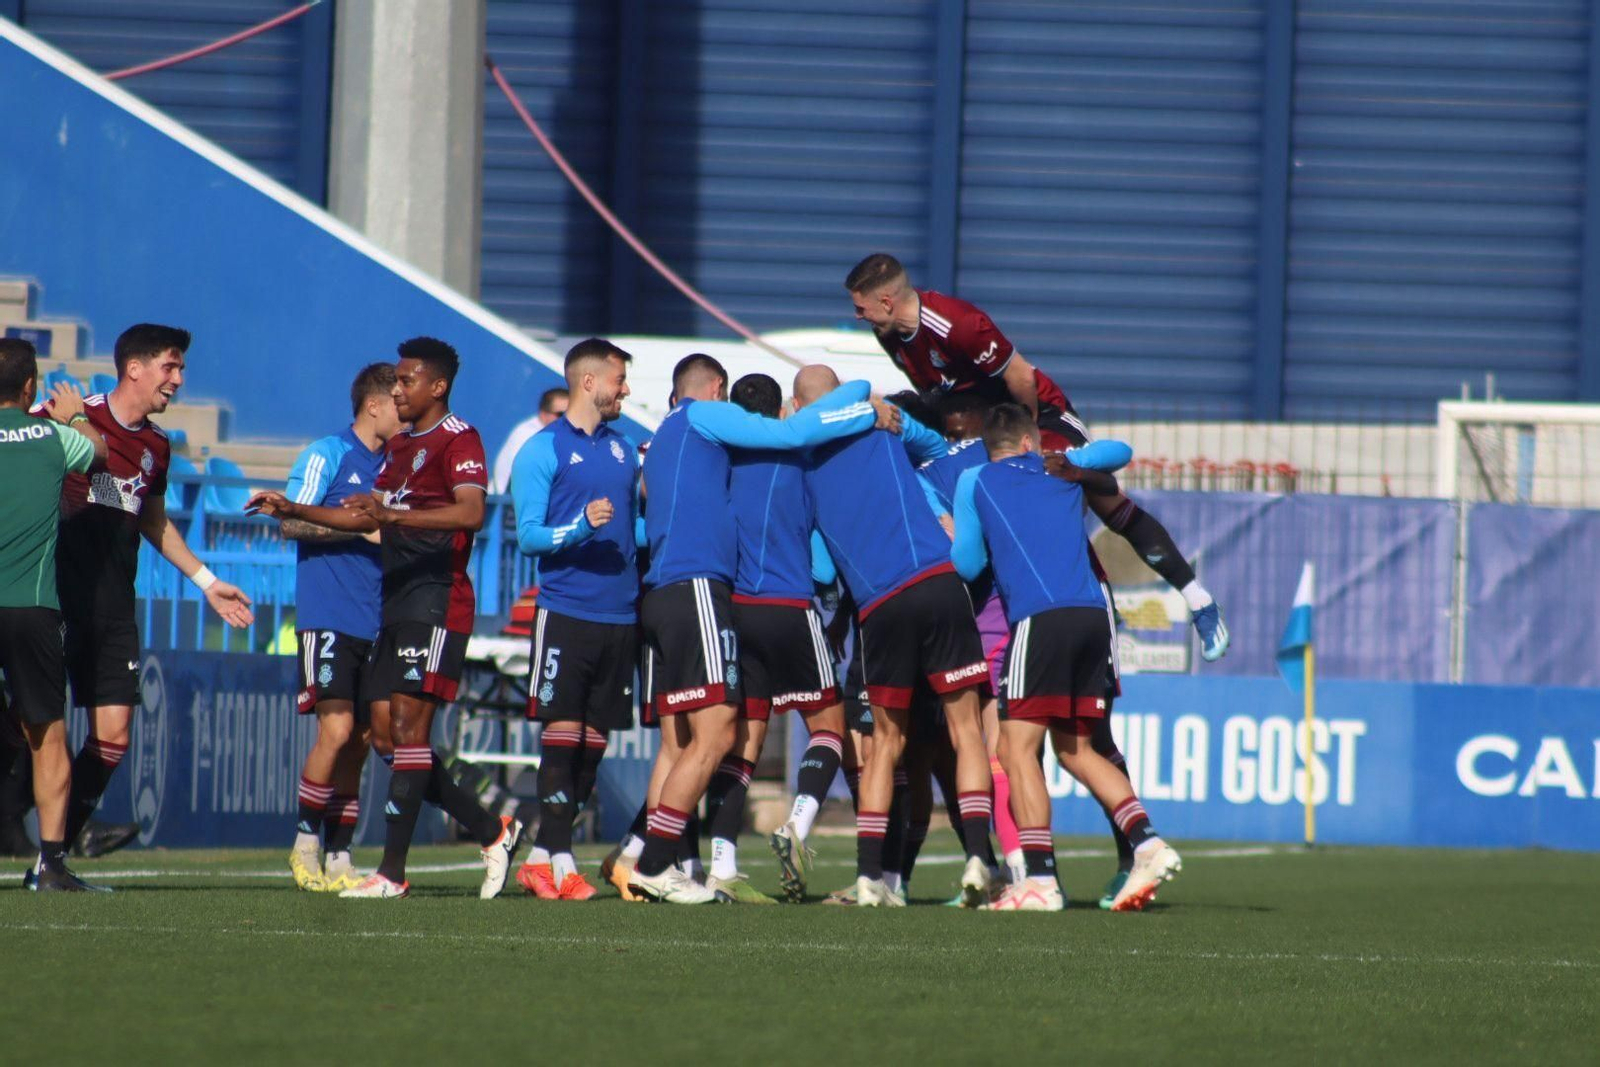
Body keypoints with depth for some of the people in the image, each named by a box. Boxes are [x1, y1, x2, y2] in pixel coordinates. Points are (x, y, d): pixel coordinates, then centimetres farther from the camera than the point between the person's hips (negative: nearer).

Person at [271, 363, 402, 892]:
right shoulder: (327, 454, -3)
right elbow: (292, 522, -10)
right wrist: (360, 527, -15)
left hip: (374, 624, 7)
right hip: (328, 616, -7)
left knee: (356, 743, 4)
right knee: (336, 729, -15)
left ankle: (338, 858, 7)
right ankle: (305, 843, -2)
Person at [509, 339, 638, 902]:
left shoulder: (625, 450, 17)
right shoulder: (543, 449, -1)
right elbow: (528, 534, -6)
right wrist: (580, 528, -21)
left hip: (621, 617, 6)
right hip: (566, 611, -6)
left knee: (594, 741, 5)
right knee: (562, 730, -10)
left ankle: (540, 856, 11)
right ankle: (560, 861, -10)